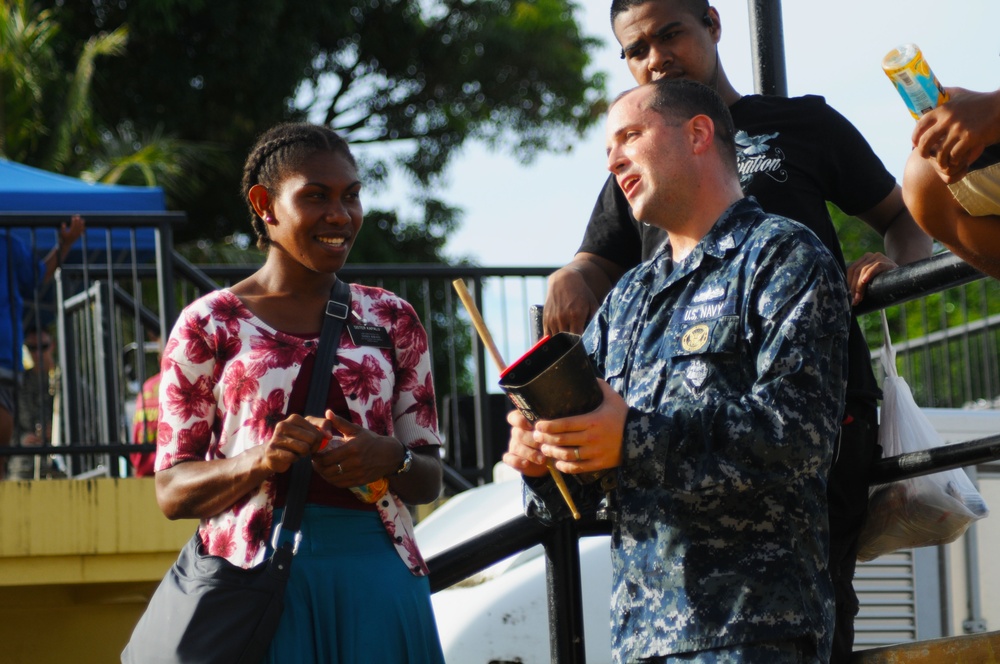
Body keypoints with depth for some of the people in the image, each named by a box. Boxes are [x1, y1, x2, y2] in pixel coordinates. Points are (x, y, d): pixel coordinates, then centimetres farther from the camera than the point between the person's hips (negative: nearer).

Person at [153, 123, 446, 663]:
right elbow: (171, 492, 1)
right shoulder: (209, 325, 3)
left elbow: (429, 480, 13)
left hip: (377, 572, 3)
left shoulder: (391, 319, 11)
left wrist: (390, 460, -11)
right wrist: (260, 460, -18)